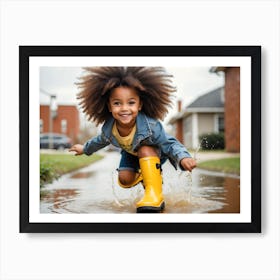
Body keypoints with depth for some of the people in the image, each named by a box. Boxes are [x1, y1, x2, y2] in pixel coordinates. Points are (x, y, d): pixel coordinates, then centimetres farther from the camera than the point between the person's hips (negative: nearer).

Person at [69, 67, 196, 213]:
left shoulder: (151, 126, -43)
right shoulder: (108, 128, -28)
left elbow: (170, 144, -40)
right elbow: (101, 140, -4)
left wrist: (183, 157, -63)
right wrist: (85, 149, 17)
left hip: (154, 152, -5)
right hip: (131, 153, 5)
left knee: (144, 150, -35)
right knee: (124, 180, -7)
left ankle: (155, 195, -31)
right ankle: (143, 175, 29)